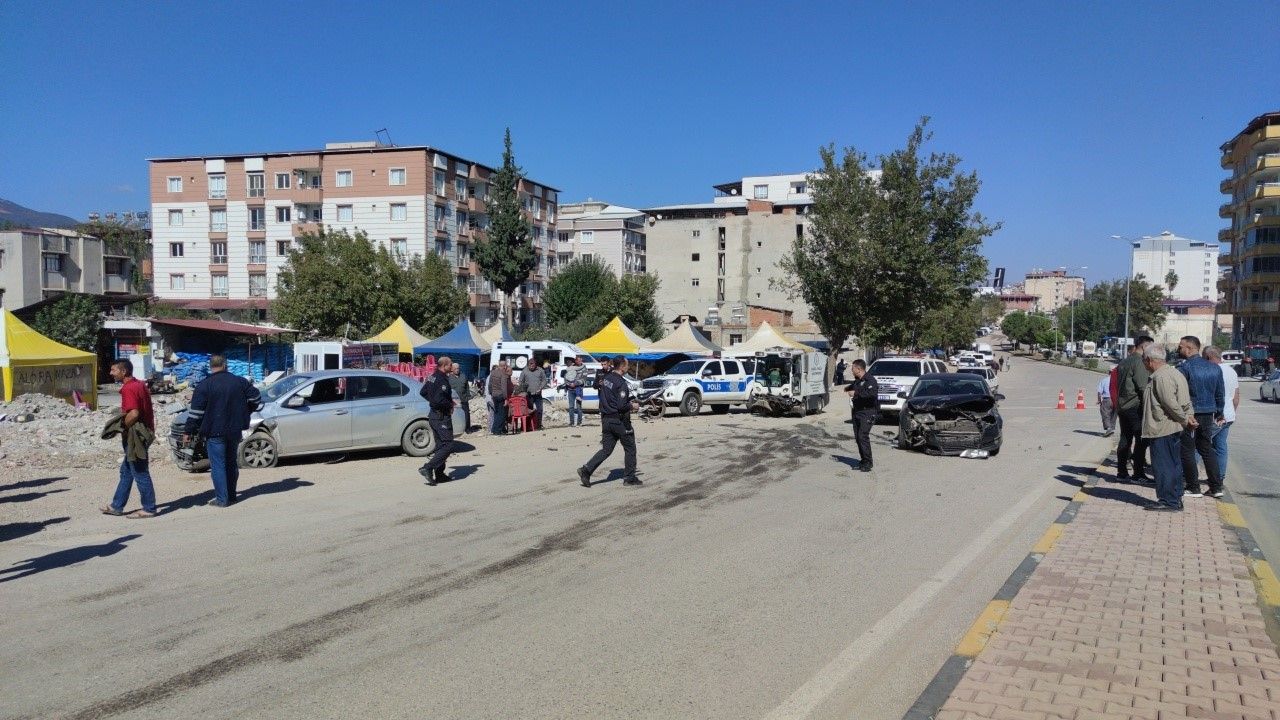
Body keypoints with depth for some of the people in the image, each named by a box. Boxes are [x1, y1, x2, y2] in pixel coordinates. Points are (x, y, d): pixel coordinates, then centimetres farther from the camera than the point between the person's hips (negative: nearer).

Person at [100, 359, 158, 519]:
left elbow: (133, 414, -28)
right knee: (126, 472, 18)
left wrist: (123, 427, -13)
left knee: (140, 474, -2)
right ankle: (116, 506, 27)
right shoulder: (140, 384, 12)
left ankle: (149, 509, 6)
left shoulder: (128, 388, -18)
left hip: (135, 436, -10)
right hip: (145, 432, 10)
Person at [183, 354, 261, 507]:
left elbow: (196, 411, -11)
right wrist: (245, 412, 24)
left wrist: (188, 432, -5)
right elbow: (255, 396, 8)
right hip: (235, 430, 5)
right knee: (231, 463, 16)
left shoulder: (204, 385, -9)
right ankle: (231, 495, 22)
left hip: (214, 432, -5)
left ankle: (222, 499, -2)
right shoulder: (239, 381, 3)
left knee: (218, 465, -1)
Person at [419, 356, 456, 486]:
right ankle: (428, 468, -14)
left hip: (434, 415, 10)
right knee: (448, 446, -7)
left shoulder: (432, 377, 10)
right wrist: (450, 405, -13)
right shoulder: (443, 380, -20)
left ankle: (439, 474, 19)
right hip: (442, 417, -10)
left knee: (441, 445, 16)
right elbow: (439, 400, -30)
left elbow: (422, 392, 20)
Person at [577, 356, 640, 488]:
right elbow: (621, 406, -24)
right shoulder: (621, 383, -19)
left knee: (606, 450, 11)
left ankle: (586, 470, -3)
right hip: (619, 421, -7)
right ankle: (629, 478, 16)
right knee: (630, 448, 10)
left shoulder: (606, 378, 6)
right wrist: (632, 406, -4)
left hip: (606, 420, 7)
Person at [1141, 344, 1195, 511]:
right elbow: (1186, 400, 16)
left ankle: (1168, 501, 1)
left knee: (1163, 466, -4)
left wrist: (1185, 420, -11)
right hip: (1174, 428, 10)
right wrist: (1188, 416, 5)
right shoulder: (1174, 373, 15)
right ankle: (1175, 499, 21)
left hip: (1162, 430, -10)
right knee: (1173, 465, 15)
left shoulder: (1160, 377, -18)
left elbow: (1170, 403, -22)